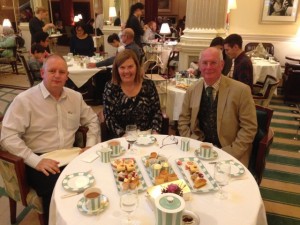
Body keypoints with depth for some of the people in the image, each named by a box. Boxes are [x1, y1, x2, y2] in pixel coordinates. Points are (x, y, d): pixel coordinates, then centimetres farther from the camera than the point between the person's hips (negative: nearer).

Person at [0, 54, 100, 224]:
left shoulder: (75, 97, 9)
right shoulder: (24, 100, -7)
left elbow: (92, 120, 20)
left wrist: (91, 145, 3)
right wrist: (36, 161, -20)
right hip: (41, 162, -4)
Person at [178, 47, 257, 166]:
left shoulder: (241, 90, -10)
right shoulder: (192, 90, 1)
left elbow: (249, 127, -8)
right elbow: (183, 121, 8)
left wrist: (230, 153, -15)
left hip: (230, 153, -2)